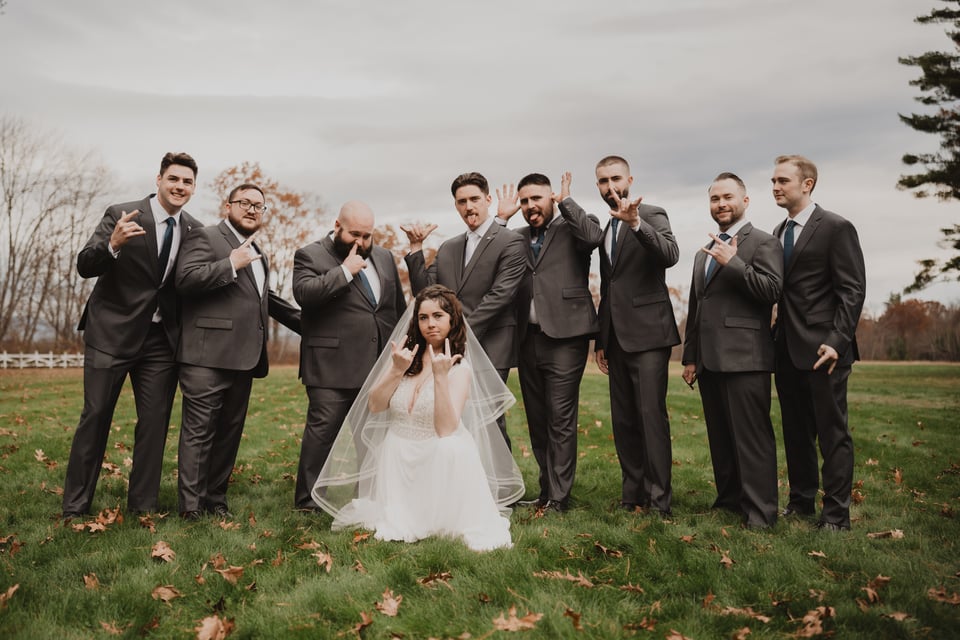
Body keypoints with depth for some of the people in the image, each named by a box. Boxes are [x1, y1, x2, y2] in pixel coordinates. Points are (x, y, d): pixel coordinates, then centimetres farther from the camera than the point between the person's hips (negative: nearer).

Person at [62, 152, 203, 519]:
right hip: (112, 332, -3)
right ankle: (75, 505, 15)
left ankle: (143, 504, 18)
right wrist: (113, 244, -33)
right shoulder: (121, 215, -8)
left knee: (156, 421, 6)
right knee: (96, 416, 2)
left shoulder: (195, 231, 3)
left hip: (162, 338, 3)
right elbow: (84, 266, -13)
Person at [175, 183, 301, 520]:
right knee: (199, 430, -5)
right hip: (208, 356, -8)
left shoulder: (257, 254, 25)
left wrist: (306, 322, 34)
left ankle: (216, 498, 21)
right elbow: (185, 279, -15)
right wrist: (231, 265, -17)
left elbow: (265, 298, 35)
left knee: (230, 432, 11)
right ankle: (191, 505, 1)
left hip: (244, 358, 8)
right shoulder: (205, 238, 0)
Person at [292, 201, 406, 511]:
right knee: (323, 429, -5)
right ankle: (309, 501, 7)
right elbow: (304, 293, -20)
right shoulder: (310, 256, -1)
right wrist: (345, 271, -18)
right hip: (332, 366, -5)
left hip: (380, 365, 6)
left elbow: (399, 307, 22)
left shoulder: (384, 257, 17)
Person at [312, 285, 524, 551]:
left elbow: (446, 429, -22)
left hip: (439, 457, -3)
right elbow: (374, 406, -3)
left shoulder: (459, 368, -10)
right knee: (394, 524, -11)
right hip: (397, 456, 3)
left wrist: (441, 376, -29)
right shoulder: (405, 355, 1)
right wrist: (396, 371, -17)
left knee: (450, 449, -35)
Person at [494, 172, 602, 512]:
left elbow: (594, 236, -20)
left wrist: (566, 201, -10)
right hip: (529, 338, 6)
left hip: (564, 337, -6)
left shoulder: (572, 227, 1)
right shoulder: (519, 237, 15)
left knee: (560, 420, -3)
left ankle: (559, 497, 6)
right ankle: (546, 489, 25)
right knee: (536, 420, 13)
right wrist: (502, 218, 2)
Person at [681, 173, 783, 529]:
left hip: (744, 358, -7)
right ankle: (729, 500, 23)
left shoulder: (763, 243, 1)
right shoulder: (703, 254, 23)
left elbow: (773, 289, -14)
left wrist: (733, 263, -16)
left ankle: (760, 512, 2)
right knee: (720, 437, 12)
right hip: (709, 361, 7)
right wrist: (690, 357, 18)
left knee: (752, 437, -6)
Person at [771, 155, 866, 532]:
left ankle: (836, 514, 10)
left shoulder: (836, 228, -6)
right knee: (795, 430, 13)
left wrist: (837, 341, -19)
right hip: (788, 349, 7)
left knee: (832, 431, 1)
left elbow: (853, 290, -11)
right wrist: (776, 338, 7)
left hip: (823, 347, -7)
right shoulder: (779, 233, 15)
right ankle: (801, 500, 26)